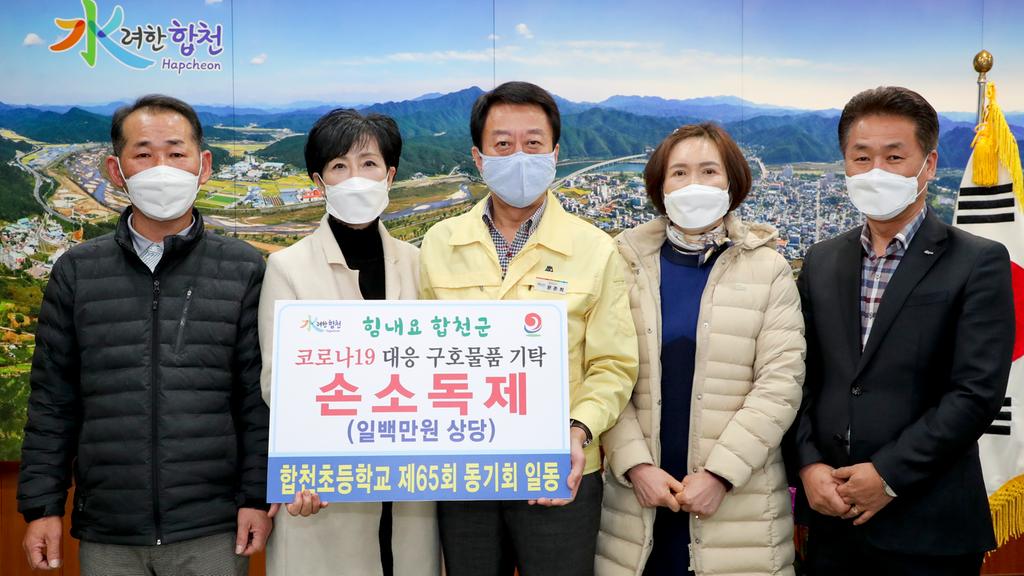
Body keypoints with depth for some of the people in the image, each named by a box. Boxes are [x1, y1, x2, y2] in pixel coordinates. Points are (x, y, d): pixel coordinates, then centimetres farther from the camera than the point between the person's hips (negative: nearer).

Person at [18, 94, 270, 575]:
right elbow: (52, 401, 6)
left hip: (213, 534, -1)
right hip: (106, 536, 2)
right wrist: (41, 506, 3)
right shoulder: (76, 272, 5)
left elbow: (260, 398, 0)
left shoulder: (245, 271, 0)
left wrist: (257, 498, -5)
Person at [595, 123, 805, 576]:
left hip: (736, 498, -1)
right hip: (639, 495, 1)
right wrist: (636, 465, -11)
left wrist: (719, 474, -12)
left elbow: (780, 382, -4)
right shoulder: (627, 264, 4)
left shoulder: (768, 270, 2)